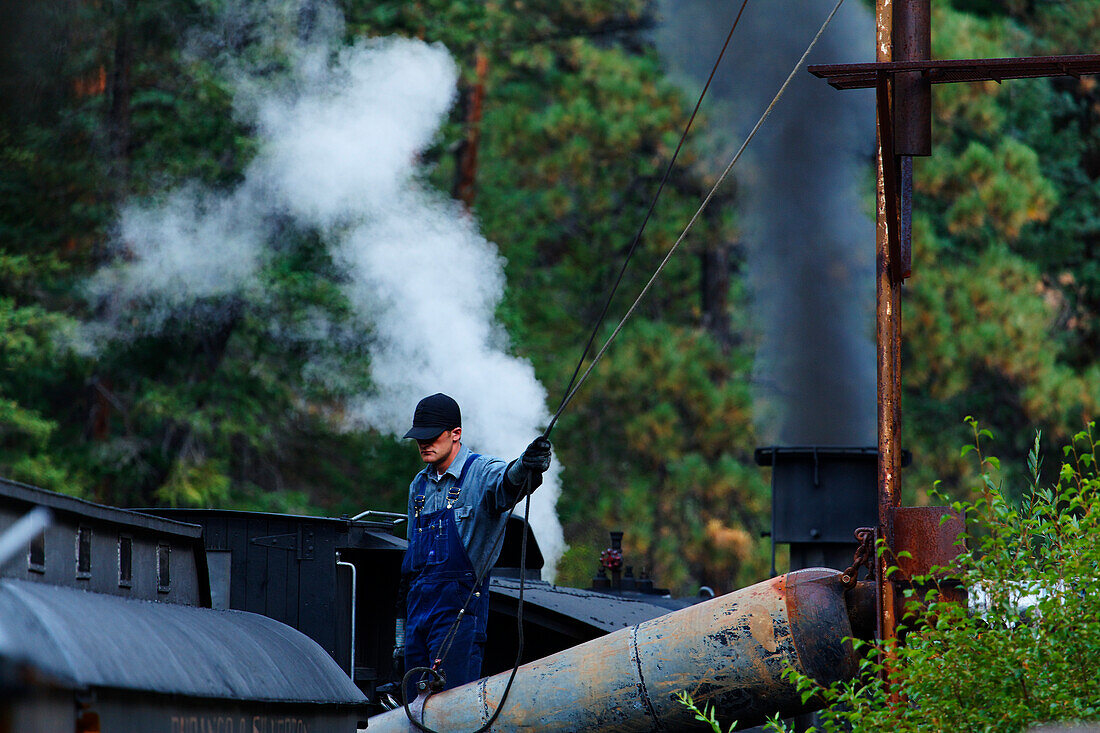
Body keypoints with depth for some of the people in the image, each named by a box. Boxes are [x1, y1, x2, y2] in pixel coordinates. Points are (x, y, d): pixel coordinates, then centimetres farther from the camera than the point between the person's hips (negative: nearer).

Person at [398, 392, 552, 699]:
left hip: (460, 604, -7)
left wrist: (526, 467, -53)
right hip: (419, 603, 7)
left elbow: (506, 483, -30)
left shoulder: (482, 472, -6)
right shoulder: (420, 485, 18)